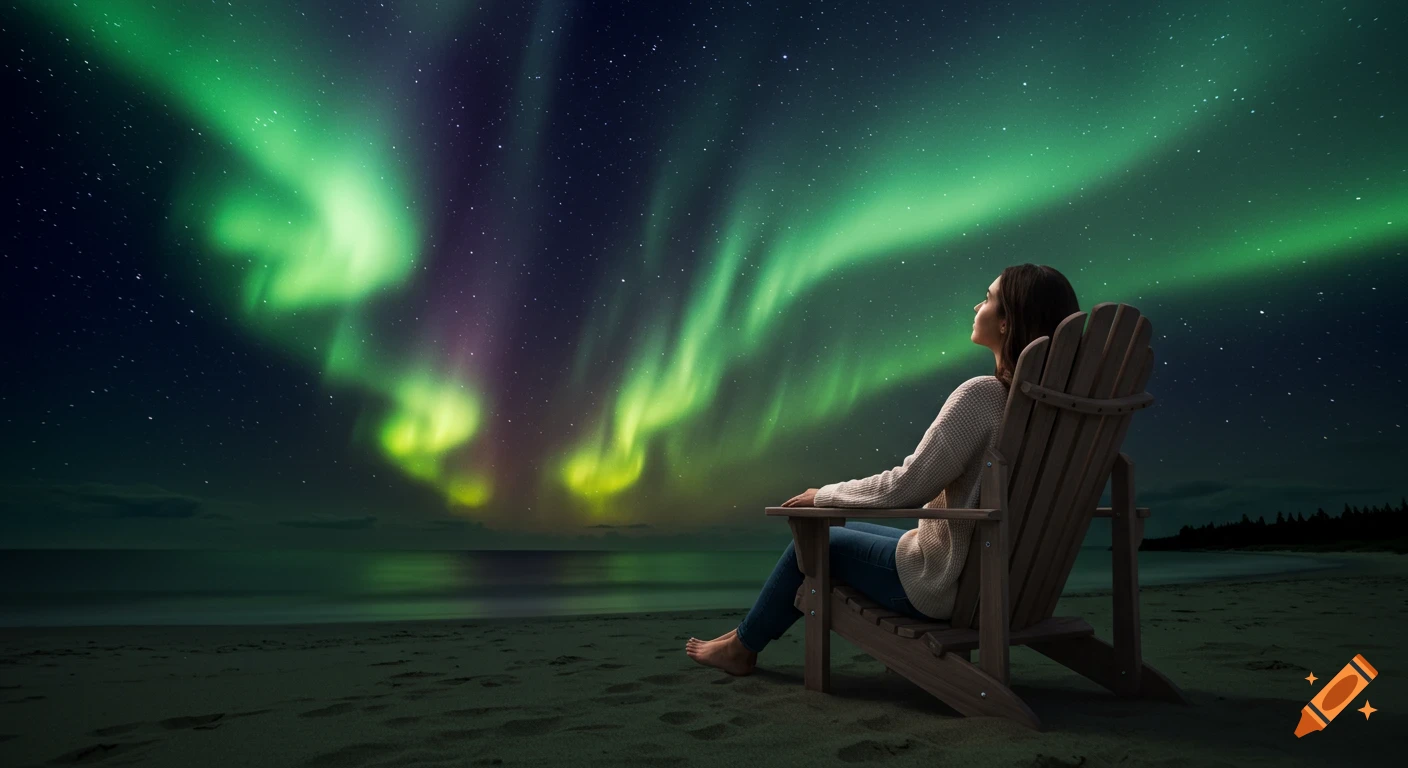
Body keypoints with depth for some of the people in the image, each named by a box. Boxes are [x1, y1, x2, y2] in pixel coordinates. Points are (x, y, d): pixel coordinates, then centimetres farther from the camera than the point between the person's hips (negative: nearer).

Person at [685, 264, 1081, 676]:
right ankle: (750, 634, 37)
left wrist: (823, 495, -8)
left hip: (947, 583, -8)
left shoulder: (982, 394, -24)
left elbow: (904, 487, -24)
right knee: (847, 531, 23)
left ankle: (742, 646, 33)